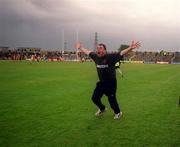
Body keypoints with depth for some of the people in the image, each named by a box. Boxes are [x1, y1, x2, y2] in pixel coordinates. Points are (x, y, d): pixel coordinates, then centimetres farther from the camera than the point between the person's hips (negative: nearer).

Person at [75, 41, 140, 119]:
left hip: (111, 82, -6)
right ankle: (102, 109, 44)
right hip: (101, 82, 6)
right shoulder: (96, 56, -2)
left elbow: (121, 53, -28)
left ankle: (118, 112, 32)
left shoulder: (111, 56, -18)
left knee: (112, 99, 2)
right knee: (94, 98, 14)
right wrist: (80, 47, 26)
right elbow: (87, 52, 15)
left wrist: (130, 48, -43)